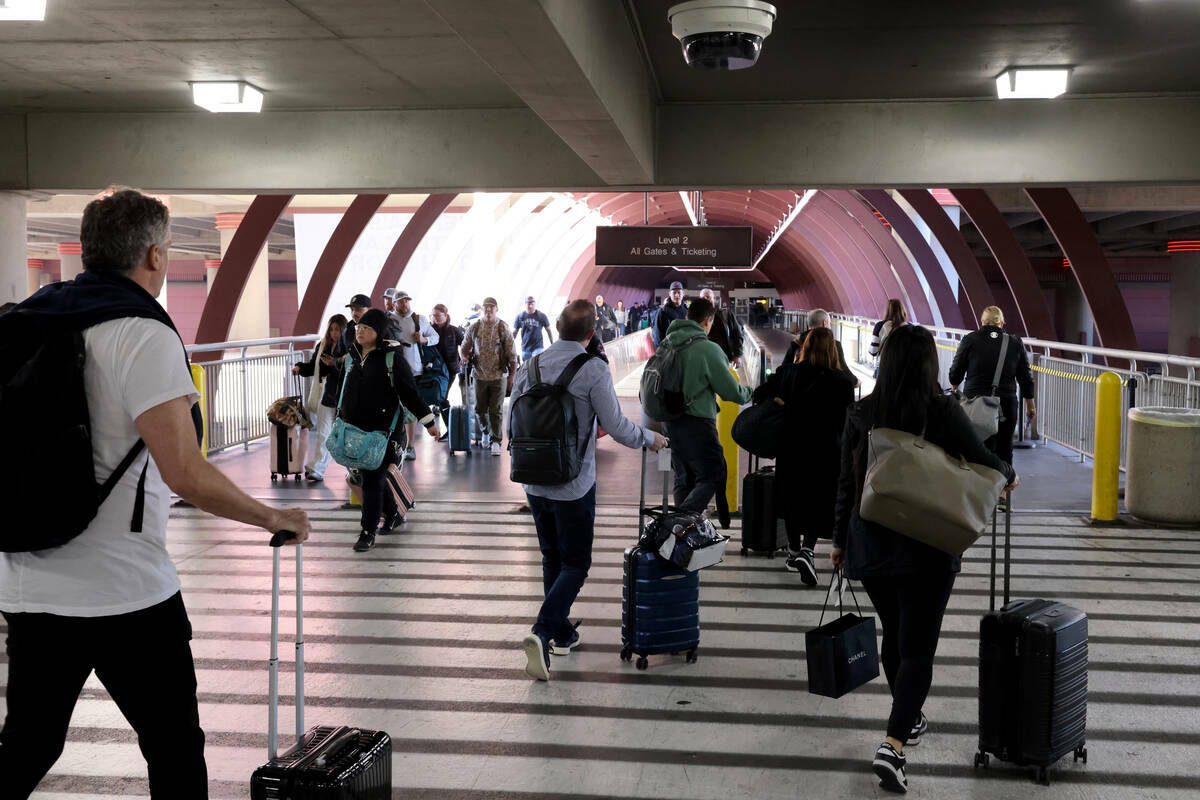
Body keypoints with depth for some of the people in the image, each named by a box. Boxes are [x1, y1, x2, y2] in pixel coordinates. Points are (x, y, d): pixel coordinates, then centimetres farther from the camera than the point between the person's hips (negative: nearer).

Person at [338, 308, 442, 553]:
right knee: (369, 475, 14)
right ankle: (393, 515, 35)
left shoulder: (392, 357, -8)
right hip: (355, 429, 6)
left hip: (382, 428, -6)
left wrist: (430, 422, -6)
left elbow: (410, 392, -7)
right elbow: (343, 392, 21)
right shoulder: (351, 357, 10)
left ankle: (368, 532, 0)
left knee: (372, 478, -7)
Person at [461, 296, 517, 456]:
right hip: (479, 375, 3)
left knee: (496, 410, -3)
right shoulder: (474, 327, 3)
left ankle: (496, 441, 6)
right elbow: (465, 347, 15)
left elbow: (512, 354, 0)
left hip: (498, 376, -2)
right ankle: (486, 432, 36)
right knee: (480, 408, 11)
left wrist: (512, 375, -3)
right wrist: (466, 357, -7)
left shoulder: (503, 328, -3)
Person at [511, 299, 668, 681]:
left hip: (535, 484, 5)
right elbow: (617, 427, -13)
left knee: (552, 559, 19)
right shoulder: (593, 370, -15)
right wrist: (649, 438, 6)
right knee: (575, 564, 4)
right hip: (574, 487, -5)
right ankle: (542, 632, -13)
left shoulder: (529, 367, 2)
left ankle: (562, 634, 27)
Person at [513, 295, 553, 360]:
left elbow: (548, 330, 7)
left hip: (538, 347, -3)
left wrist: (552, 345, 9)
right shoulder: (520, 316, 1)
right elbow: (514, 332, 10)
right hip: (525, 348, 3)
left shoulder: (541, 316, -3)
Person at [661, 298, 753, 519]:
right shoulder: (709, 350, -14)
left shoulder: (666, 344, 6)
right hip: (697, 424, -7)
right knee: (713, 477, 1)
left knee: (683, 480, 15)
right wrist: (750, 393, 11)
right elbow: (731, 392, -9)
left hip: (671, 422, 7)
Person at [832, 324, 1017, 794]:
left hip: (870, 542, 4)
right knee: (917, 647, -2)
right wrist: (1009, 475, 21)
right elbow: (983, 462, -2)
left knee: (894, 634, 21)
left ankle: (908, 719, 37)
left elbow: (847, 482, 4)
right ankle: (892, 745, -15)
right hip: (927, 548, -4)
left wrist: (840, 539, 14)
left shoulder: (861, 414, 0)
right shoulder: (942, 411, -10)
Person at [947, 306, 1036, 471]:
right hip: (1007, 406, 2)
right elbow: (1026, 378, 8)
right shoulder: (1015, 343, 5)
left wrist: (955, 387, 24)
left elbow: (955, 374, 2)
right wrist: (1031, 406, 18)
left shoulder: (970, 340, -1)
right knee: (1004, 451, 12)